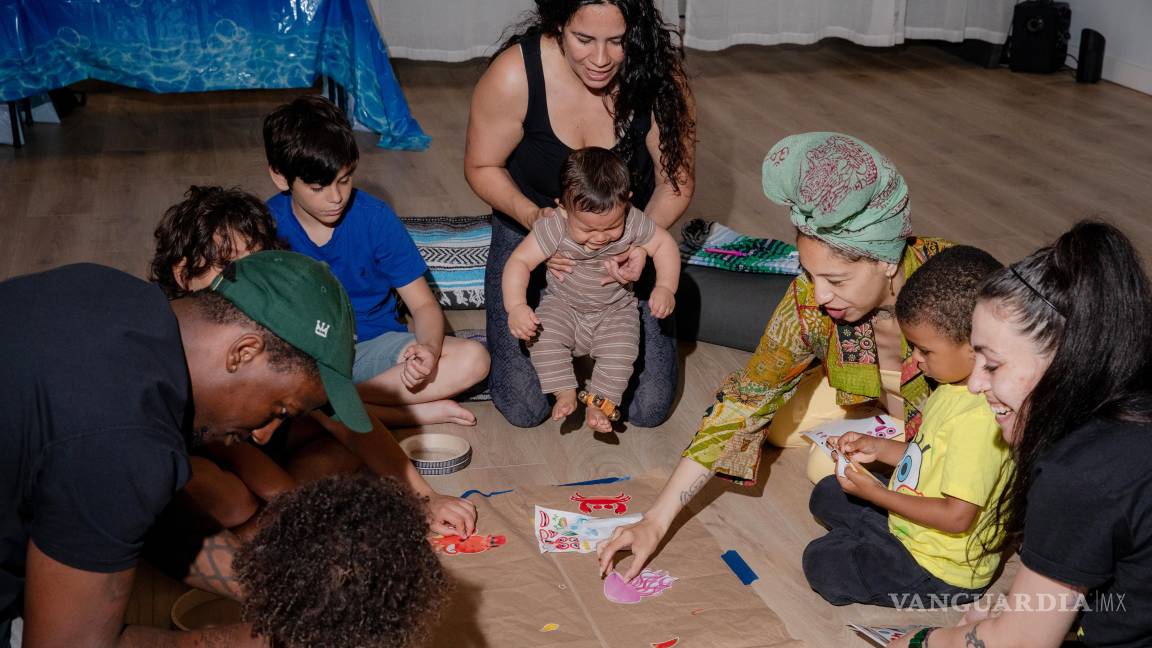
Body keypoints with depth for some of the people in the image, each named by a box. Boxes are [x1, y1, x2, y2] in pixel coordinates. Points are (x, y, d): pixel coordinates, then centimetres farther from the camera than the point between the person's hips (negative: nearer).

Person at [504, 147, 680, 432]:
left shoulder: (633, 222, -22)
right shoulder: (553, 227, -27)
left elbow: (664, 245, -8)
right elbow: (519, 261, -26)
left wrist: (665, 288, -23)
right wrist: (516, 306, -40)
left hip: (615, 309, 1)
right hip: (563, 304, -1)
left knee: (620, 348, -24)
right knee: (544, 337, -26)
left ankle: (600, 403, -7)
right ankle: (565, 393, -9)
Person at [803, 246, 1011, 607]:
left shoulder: (979, 419, -35)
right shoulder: (960, 385, -3)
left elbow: (957, 516, -31)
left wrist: (875, 493, -22)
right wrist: (879, 448, -1)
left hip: (942, 573, -11)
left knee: (822, 563, -6)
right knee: (827, 496, 22)